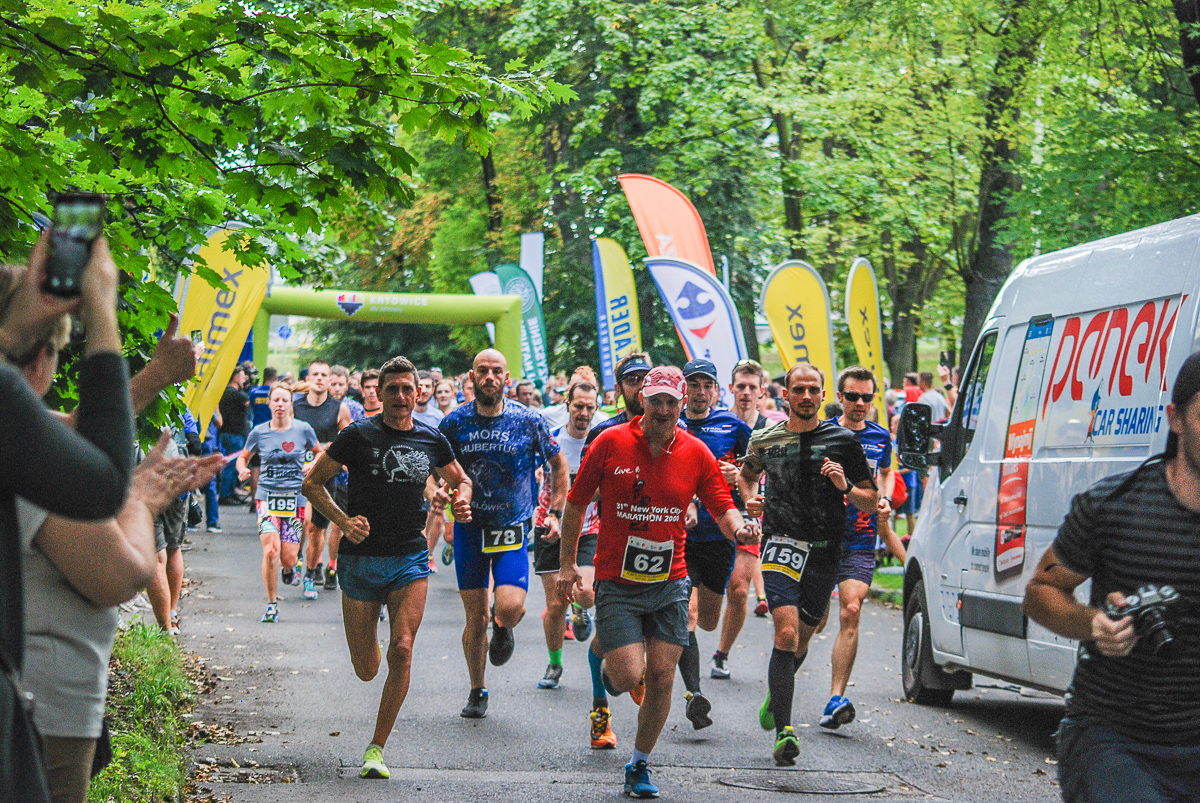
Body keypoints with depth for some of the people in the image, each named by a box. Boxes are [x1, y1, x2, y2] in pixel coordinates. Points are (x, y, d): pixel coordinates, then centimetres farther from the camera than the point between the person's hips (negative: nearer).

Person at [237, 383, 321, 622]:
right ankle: (272, 604, -3)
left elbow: (320, 452, 15)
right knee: (271, 550, -19)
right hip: (267, 496, 0)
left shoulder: (303, 430, -1)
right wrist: (243, 470, -8)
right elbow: (243, 457, 14)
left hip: (295, 499, 0)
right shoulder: (259, 432, 0)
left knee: (288, 558, -2)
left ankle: (289, 568, 39)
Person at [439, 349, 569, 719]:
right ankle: (477, 691, 22)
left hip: (513, 528, -1)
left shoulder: (527, 421, -5)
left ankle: (502, 627, 19)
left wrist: (554, 512, 4)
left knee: (511, 607, -19)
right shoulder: (455, 422, -2)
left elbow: (559, 465, 9)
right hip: (469, 526, 1)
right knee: (475, 616, 3)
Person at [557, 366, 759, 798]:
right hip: (617, 583, -2)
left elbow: (723, 507, 3)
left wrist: (738, 529, -20)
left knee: (661, 678, 0)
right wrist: (567, 564, 4)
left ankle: (640, 764, 20)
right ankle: (608, 667, 27)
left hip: (670, 584, 2)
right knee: (629, 675, -12)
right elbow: (576, 503, 3)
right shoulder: (610, 443, -7)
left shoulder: (696, 453, -1)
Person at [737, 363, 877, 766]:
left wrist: (846, 487, -14)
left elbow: (871, 502, 6)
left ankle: (775, 695, 46)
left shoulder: (843, 441, 2)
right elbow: (747, 473, 27)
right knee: (786, 633, -19)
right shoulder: (766, 440, 5)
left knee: (802, 638, 14)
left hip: (825, 552, 2)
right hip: (782, 545, -2)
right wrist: (750, 499, 6)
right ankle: (783, 731, -20)